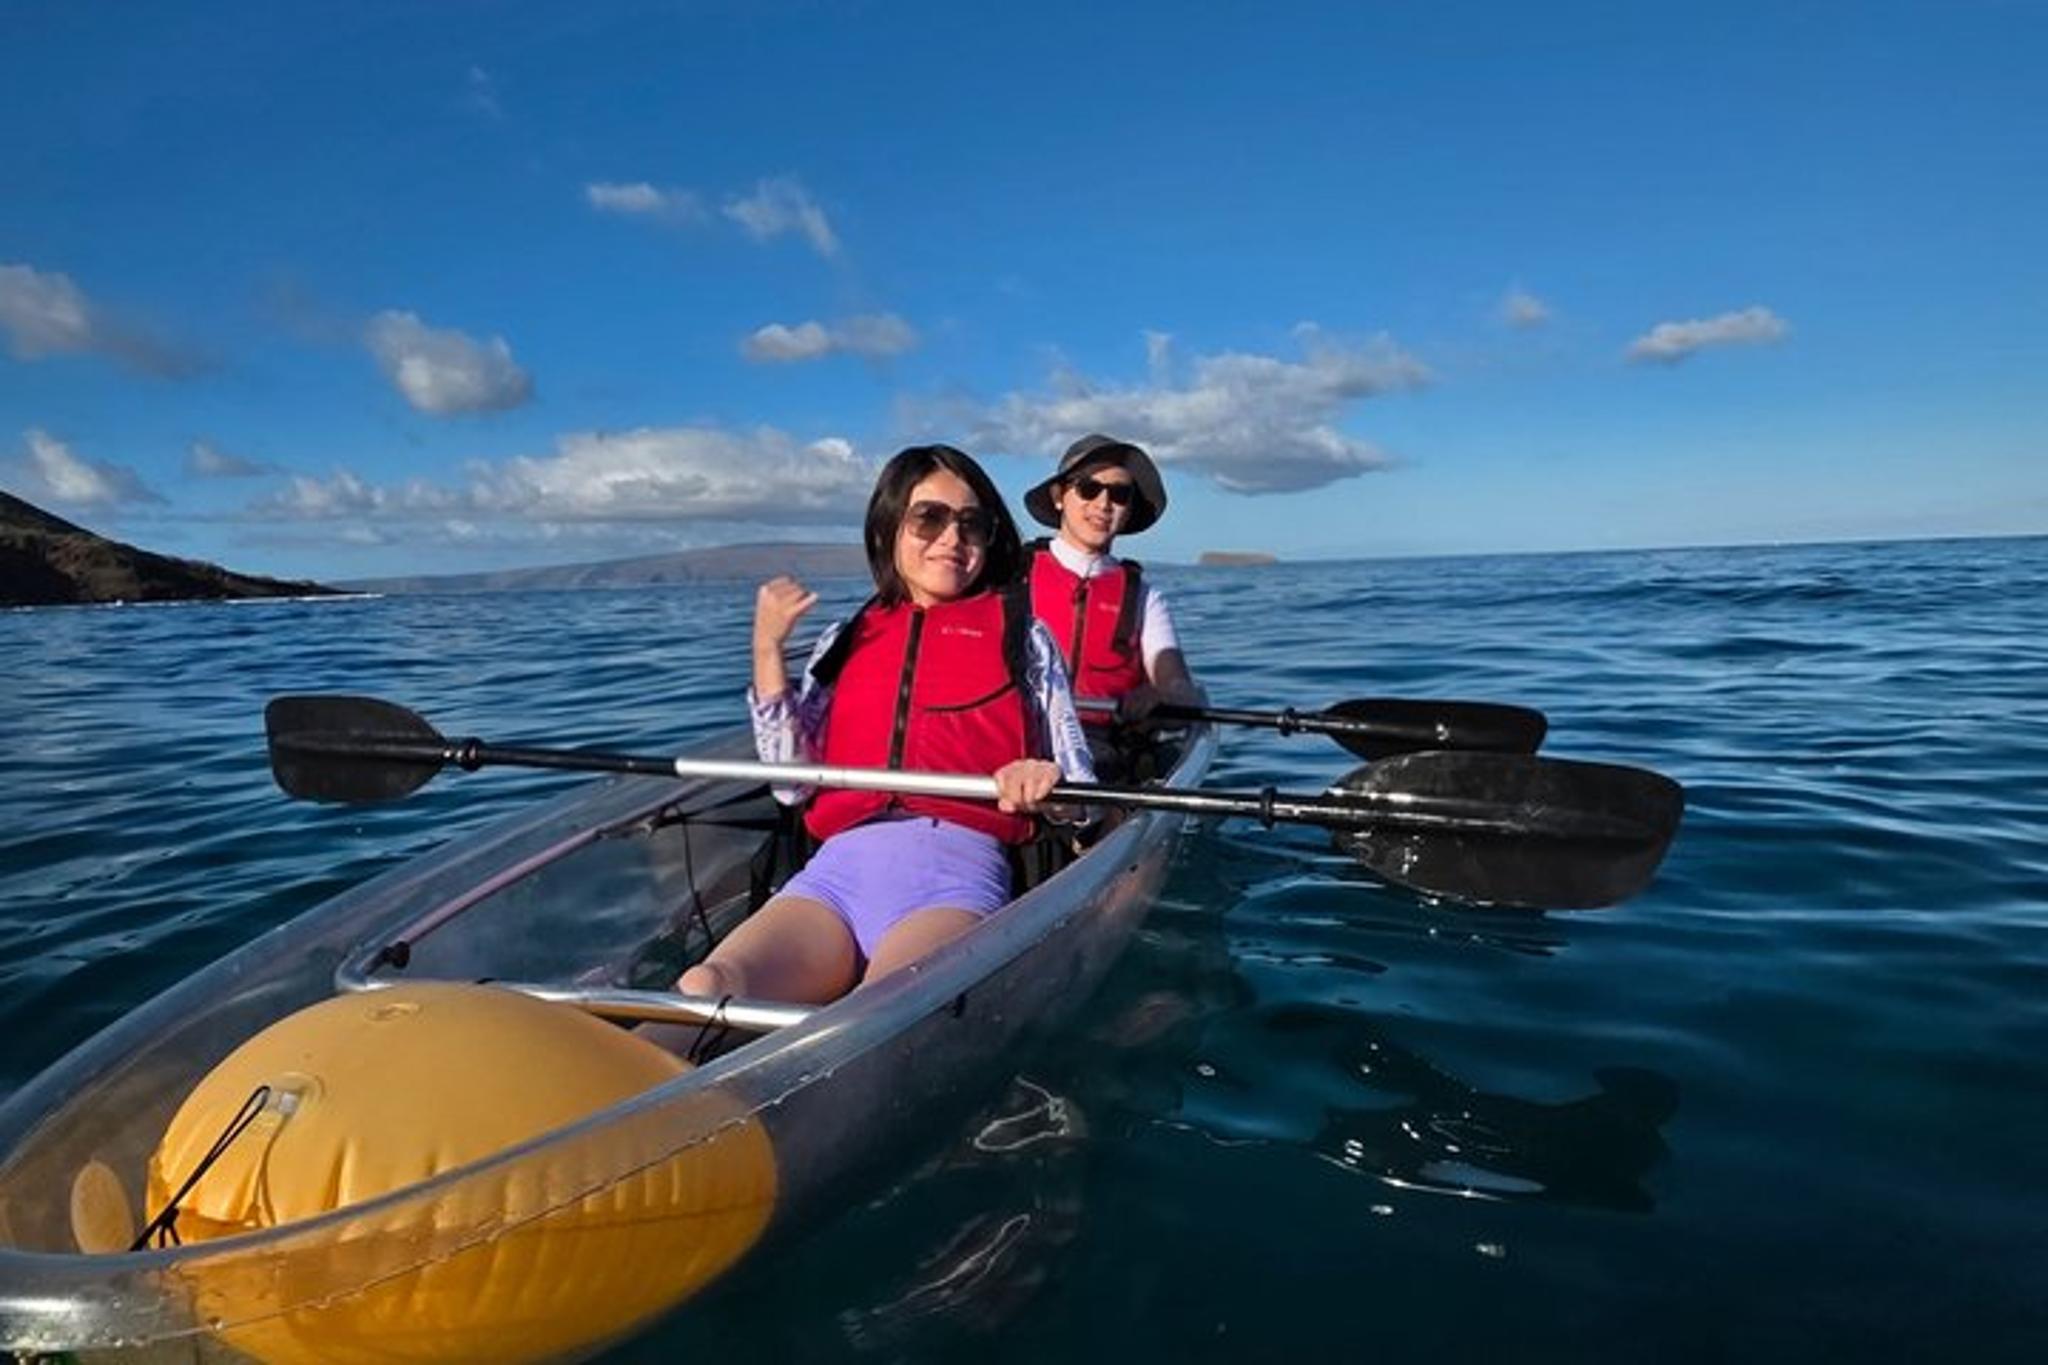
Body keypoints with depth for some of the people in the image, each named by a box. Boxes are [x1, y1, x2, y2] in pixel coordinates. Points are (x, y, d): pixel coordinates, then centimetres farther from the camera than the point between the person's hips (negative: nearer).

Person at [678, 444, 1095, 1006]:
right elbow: (796, 783, 14)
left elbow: (1082, 801, 12)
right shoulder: (845, 641, 23)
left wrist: (1047, 780, -13)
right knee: (704, 991, -31)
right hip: (836, 871, 3)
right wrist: (768, 650, 8)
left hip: (955, 872, -2)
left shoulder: (1022, 637, 17)